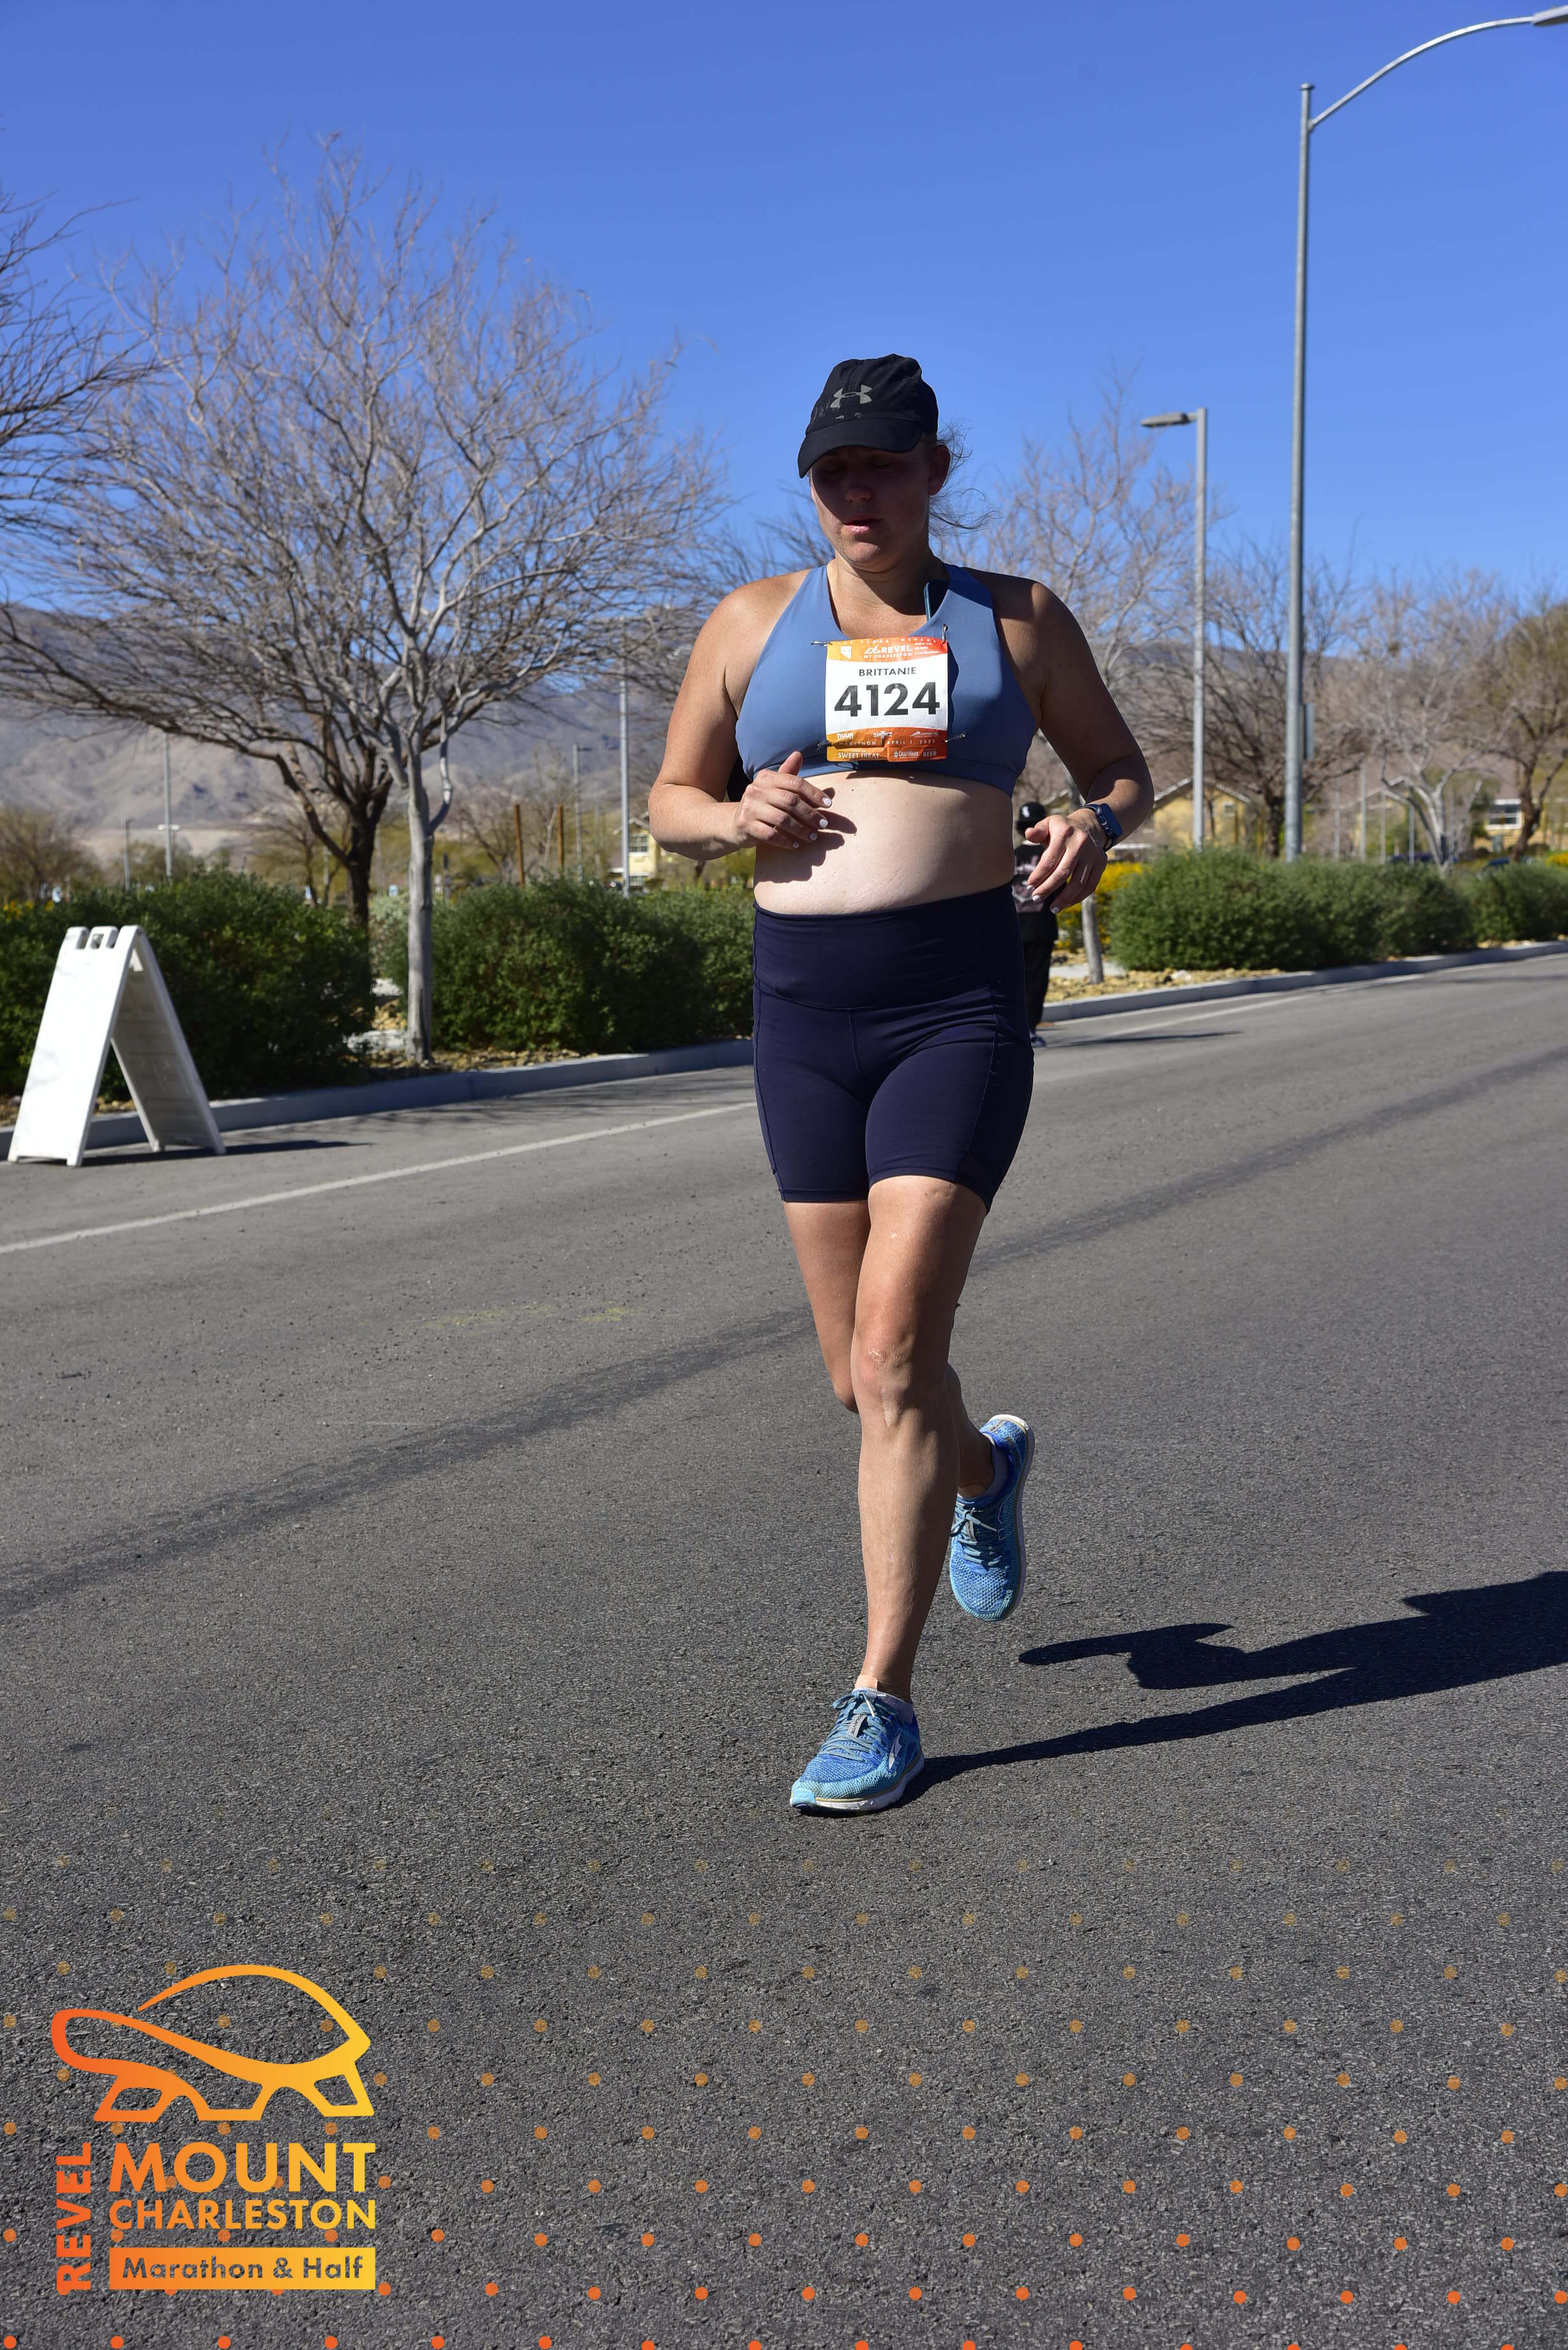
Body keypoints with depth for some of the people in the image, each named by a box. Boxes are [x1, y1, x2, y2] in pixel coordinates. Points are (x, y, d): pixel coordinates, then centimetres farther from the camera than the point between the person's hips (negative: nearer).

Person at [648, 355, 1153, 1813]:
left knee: (892, 1363, -13)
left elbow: (1122, 771, 15)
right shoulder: (752, 624, 10)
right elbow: (670, 802, 16)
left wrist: (1094, 828, -9)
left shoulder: (1016, 620, 7)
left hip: (962, 1005, -3)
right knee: (862, 1377, 10)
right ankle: (985, 1471, 46)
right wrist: (734, 815, -8)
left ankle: (882, 1703, -1)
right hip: (805, 1011, 3)